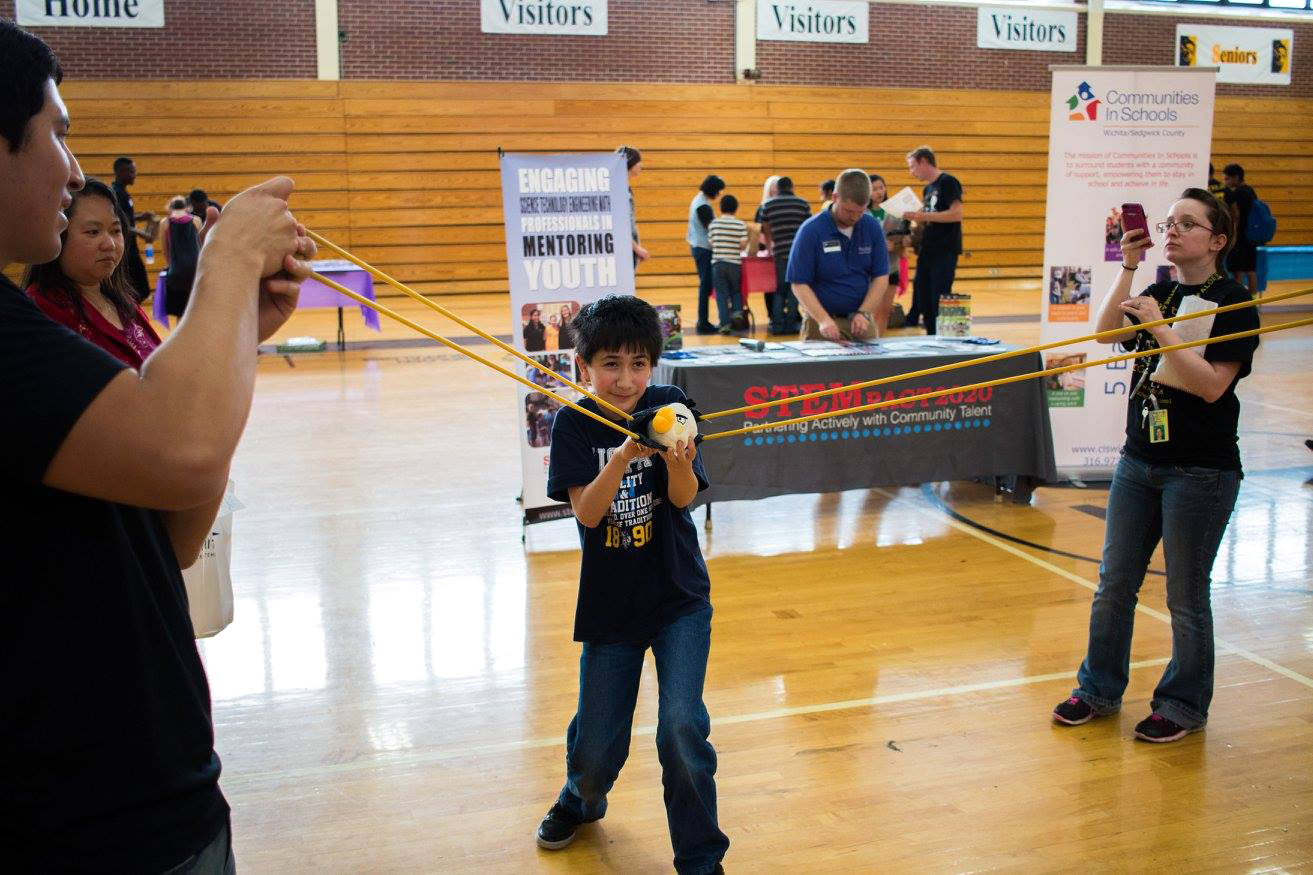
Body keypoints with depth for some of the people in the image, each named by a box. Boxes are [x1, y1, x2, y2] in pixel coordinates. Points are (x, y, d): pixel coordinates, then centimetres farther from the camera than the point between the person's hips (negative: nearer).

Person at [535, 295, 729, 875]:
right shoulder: (574, 423, -8)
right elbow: (587, 512, -19)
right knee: (597, 745, 9)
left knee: (682, 727, -13)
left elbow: (684, 499, -16)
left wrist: (678, 463, -38)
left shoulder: (669, 406, -8)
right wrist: (624, 456, -35)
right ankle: (581, 799, 46)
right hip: (609, 603, 1)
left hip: (679, 597, -1)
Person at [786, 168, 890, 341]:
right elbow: (799, 284, -12)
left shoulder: (872, 227, -1)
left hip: (861, 320, 3)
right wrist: (823, 319, -24)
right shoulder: (810, 230, -11)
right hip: (822, 321, -3)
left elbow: (881, 277, 3)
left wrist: (864, 313, -11)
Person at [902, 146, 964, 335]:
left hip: (945, 251, -8)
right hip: (927, 250, 8)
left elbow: (956, 214, -18)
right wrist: (914, 218, 1)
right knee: (922, 298, 8)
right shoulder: (927, 189, 17)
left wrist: (923, 216, -18)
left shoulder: (948, 182, -7)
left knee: (940, 300, -9)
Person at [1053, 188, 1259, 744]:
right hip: (1139, 461, 6)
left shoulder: (1233, 303, -8)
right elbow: (1106, 333, -7)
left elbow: (1212, 385, -19)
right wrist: (1128, 267, -11)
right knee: (1114, 584, 11)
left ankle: (1184, 706, 23)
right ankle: (1100, 689, 26)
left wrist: (1161, 331, -25)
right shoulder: (1159, 293, 10)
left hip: (1201, 470, -6)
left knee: (1186, 596, 5)